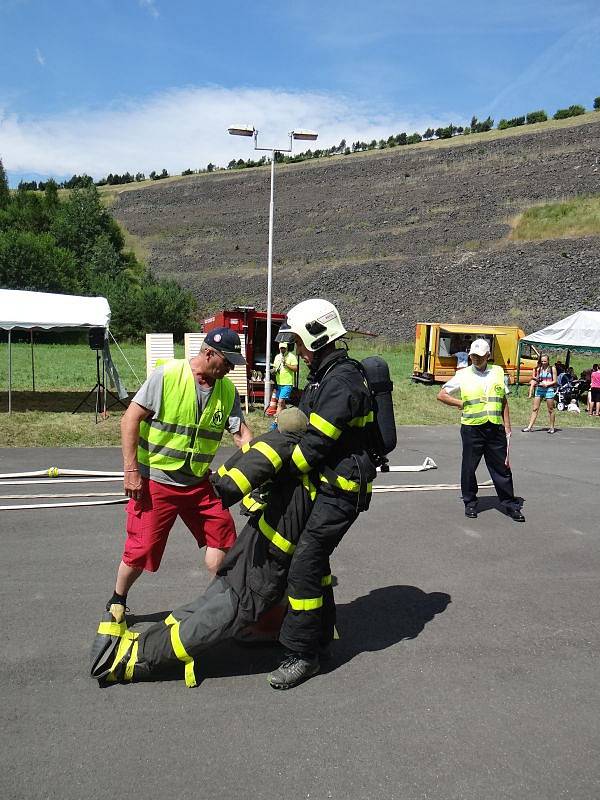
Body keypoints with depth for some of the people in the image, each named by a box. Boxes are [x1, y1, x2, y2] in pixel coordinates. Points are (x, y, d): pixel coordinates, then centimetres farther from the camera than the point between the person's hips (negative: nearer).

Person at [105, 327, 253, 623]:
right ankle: (117, 602, 30)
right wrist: (131, 469, -16)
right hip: (155, 479, -5)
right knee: (142, 548, 2)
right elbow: (131, 419, -14)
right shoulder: (167, 375, -16)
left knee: (221, 534, 4)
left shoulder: (227, 390, 0)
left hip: (199, 482, 5)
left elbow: (241, 433, -1)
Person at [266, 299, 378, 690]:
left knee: (305, 566, -9)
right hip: (328, 483, 11)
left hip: (341, 490, -11)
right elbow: (309, 431, 19)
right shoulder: (325, 375, 12)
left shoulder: (342, 383, -23)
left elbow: (314, 444, -24)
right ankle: (319, 631, 40)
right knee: (315, 557, 22)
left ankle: (303, 654, 4)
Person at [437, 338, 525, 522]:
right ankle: (470, 503, 23)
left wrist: (507, 427, 10)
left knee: (502, 467, 5)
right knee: (469, 467, 7)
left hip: (495, 428, 1)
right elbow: (441, 395, 7)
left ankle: (510, 505, 16)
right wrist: (462, 404, 0)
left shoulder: (498, 372, 10)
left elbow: (504, 402, 14)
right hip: (471, 429, -1)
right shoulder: (463, 375, 3)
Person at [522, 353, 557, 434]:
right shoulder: (539, 369, 10)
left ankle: (552, 427, 14)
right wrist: (537, 380, -8)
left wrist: (547, 384, -15)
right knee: (535, 409, 1)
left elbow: (554, 381, 0)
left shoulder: (552, 369, 1)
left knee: (550, 409, 4)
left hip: (549, 390, -3)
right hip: (539, 389, 3)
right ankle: (530, 426, 2)